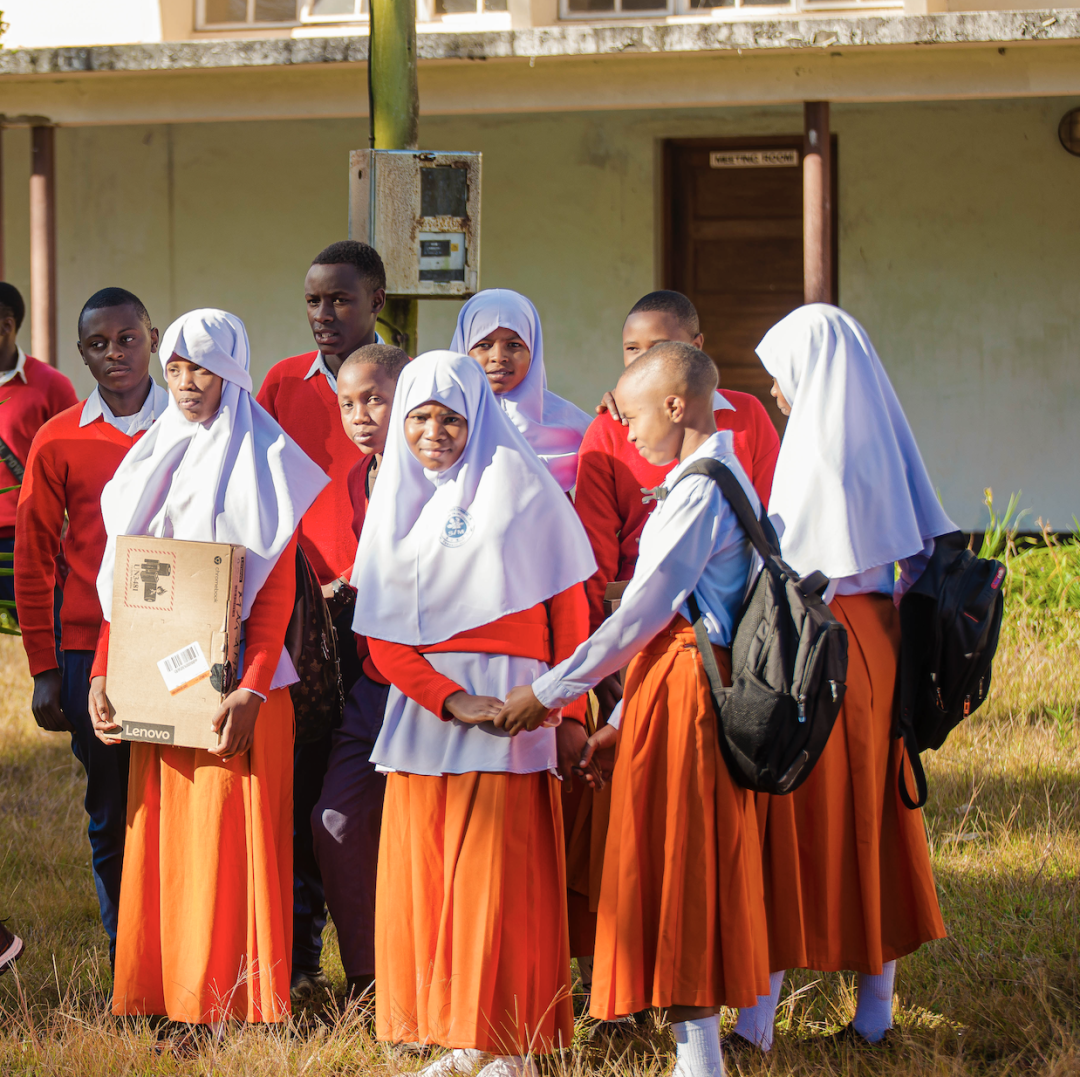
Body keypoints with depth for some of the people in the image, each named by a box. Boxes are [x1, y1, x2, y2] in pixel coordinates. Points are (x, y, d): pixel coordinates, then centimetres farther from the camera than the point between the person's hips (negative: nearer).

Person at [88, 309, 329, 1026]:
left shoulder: (262, 462, -3)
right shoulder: (154, 461, 14)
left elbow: (278, 590, -10)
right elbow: (124, 579, 15)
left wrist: (251, 690, -19)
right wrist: (103, 671, 3)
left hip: (237, 686, -5)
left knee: (231, 846, -6)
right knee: (160, 840, 4)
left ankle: (234, 1006, -2)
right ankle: (162, 999, 9)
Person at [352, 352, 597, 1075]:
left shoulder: (517, 482, 2)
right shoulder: (396, 501, 12)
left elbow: (567, 605, 0)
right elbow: (383, 634, 5)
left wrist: (570, 714, -6)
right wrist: (448, 698, -12)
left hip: (511, 707, -4)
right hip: (423, 709, 4)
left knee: (501, 879, -7)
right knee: (422, 879, 2)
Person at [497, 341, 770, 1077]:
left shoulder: (700, 489, -16)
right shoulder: (721, 479, 16)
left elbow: (642, 615, -17)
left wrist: (549, 692, -11)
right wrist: (622, 719, 19)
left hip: (682, 691, -10)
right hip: (681, 682, 10)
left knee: (677, 871, -6)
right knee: (688, 872, 11)